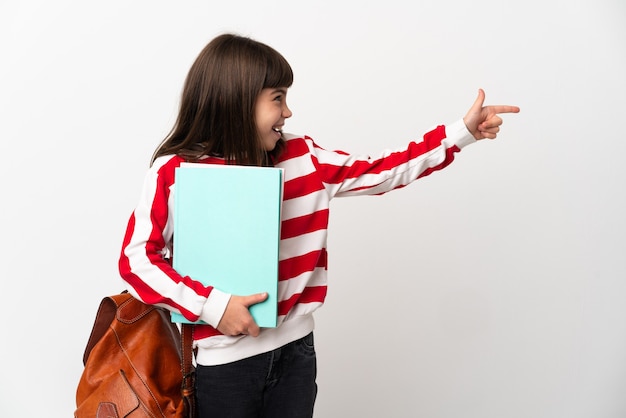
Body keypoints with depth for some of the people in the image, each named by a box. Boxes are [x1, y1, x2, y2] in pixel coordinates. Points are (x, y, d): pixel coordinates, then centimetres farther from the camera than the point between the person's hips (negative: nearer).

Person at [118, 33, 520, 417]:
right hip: (223, 360, -3)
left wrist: (460, 133, 3)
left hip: (295, 349, 4)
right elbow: (137, 259, -13)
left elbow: (377, 172, 5)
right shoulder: (173, 172, -11)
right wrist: (212, 305, -21)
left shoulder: (300, 156, 1)